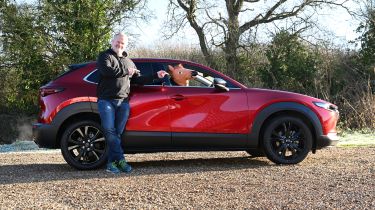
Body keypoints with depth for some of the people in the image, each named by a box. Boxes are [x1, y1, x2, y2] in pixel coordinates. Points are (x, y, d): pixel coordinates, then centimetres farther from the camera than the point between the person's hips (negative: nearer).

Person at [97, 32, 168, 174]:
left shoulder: (129, 62, 26)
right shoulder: (105, 56, 8)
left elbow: (139, 79, 27)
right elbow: (106, 70, -12)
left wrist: (156, 76, 18)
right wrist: (126, 71, -5)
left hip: (123, 102, 4)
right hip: (106, 100, -4)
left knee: (118, 132, -1)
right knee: (109, 130, -14)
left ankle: (112, 162, 1)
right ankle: (120, 160, -13)